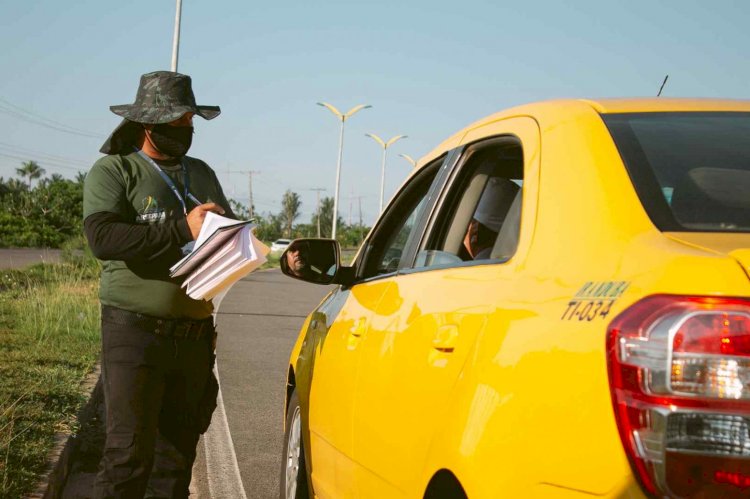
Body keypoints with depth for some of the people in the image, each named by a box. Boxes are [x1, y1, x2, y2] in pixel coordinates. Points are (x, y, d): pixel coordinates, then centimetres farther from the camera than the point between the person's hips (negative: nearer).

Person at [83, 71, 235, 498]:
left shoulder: (201, 173, 17)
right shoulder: (113, 171, -2)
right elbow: (102, 237, -17)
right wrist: (181, 229, -21)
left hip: (195, 334, 6)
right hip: (136, 331, -6)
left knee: (178, 450, 10)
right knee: (130, 451, -10)